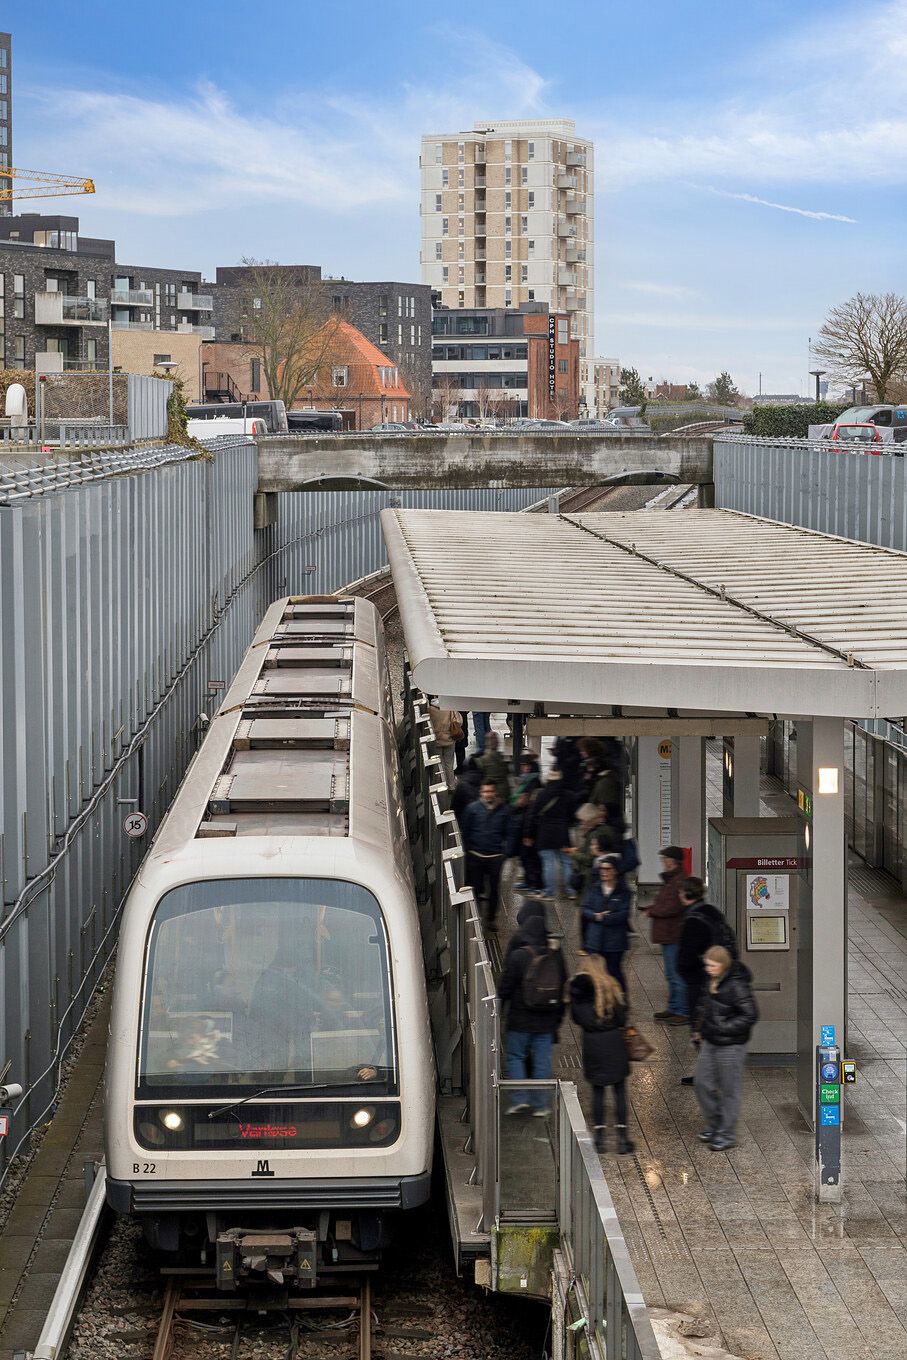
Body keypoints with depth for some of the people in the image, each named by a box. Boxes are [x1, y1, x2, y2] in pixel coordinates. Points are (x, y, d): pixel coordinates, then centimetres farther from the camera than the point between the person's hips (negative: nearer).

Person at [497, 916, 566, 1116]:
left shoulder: (517, 956, -14)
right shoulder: (555, 957, -1)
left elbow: (505, 987, -11)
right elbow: (563, 988, 7)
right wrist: (559, 1015, 17)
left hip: (520, 1019, -4)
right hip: (546, 1021, 4)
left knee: (514, 1056, 10)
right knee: (542, 1059, 9)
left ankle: (519, 1098, 0)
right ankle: (540, 1104, 11)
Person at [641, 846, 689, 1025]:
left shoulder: (680, 881, -18)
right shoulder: (669, 880, 16)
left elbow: (673, 908, -23)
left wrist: (652, 911, -10)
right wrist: (650, 908, 5)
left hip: (674, 936, -11)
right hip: (668, 936, 11)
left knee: (678, 975, -7)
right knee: (671, 975, 18)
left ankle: (684, 1012, -2)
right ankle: (674, 1009, 26)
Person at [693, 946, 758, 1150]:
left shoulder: (737, 985, -22)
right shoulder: (712, 981, 3)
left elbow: (750, 1015, -22)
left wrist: (723, 1028, -23)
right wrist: (701, 1027, 13)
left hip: (730, 1046, -8)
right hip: (710, 1042, 8)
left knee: (729, 1090, 5)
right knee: (702, 1082, 13)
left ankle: (727, 1135, 17)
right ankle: (714, 1124, 31)